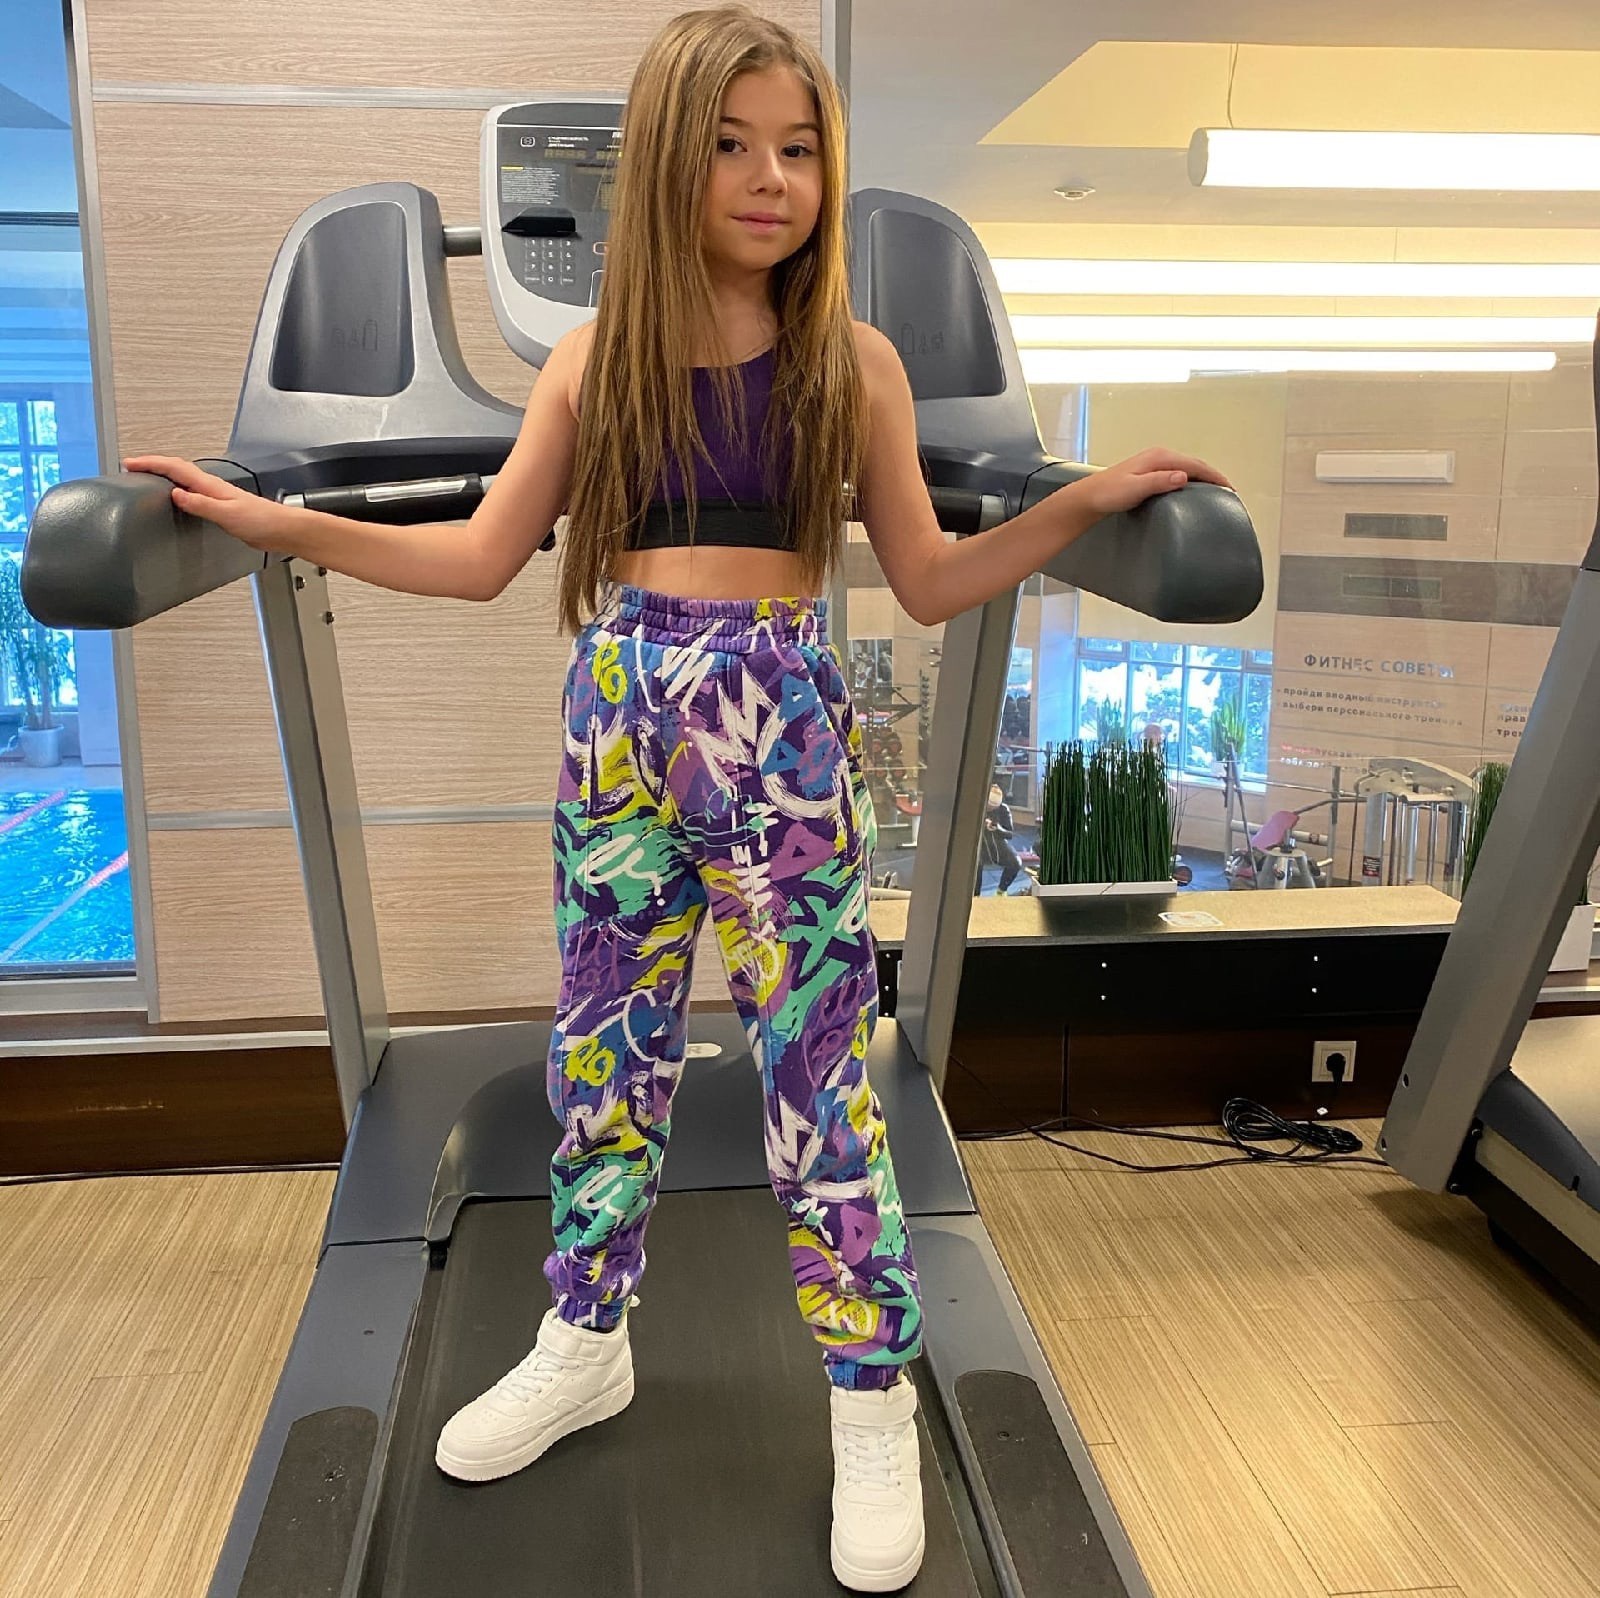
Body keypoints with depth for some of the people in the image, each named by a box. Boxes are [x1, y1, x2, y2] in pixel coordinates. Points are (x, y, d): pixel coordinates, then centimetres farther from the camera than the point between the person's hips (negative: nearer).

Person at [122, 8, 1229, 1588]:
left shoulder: (853, 361, 2)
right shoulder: (595, 361, 6)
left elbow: (929, 583, 4)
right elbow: (481, 555, 7)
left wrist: (1081, 502, -7)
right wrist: (277, 522, 3)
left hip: (784, 742, -2)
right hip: (616, 731, 3)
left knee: (817, 1067, 1)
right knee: (600, 1048, 12)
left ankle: (874, 1409, 19)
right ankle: (584, 1347, 35)